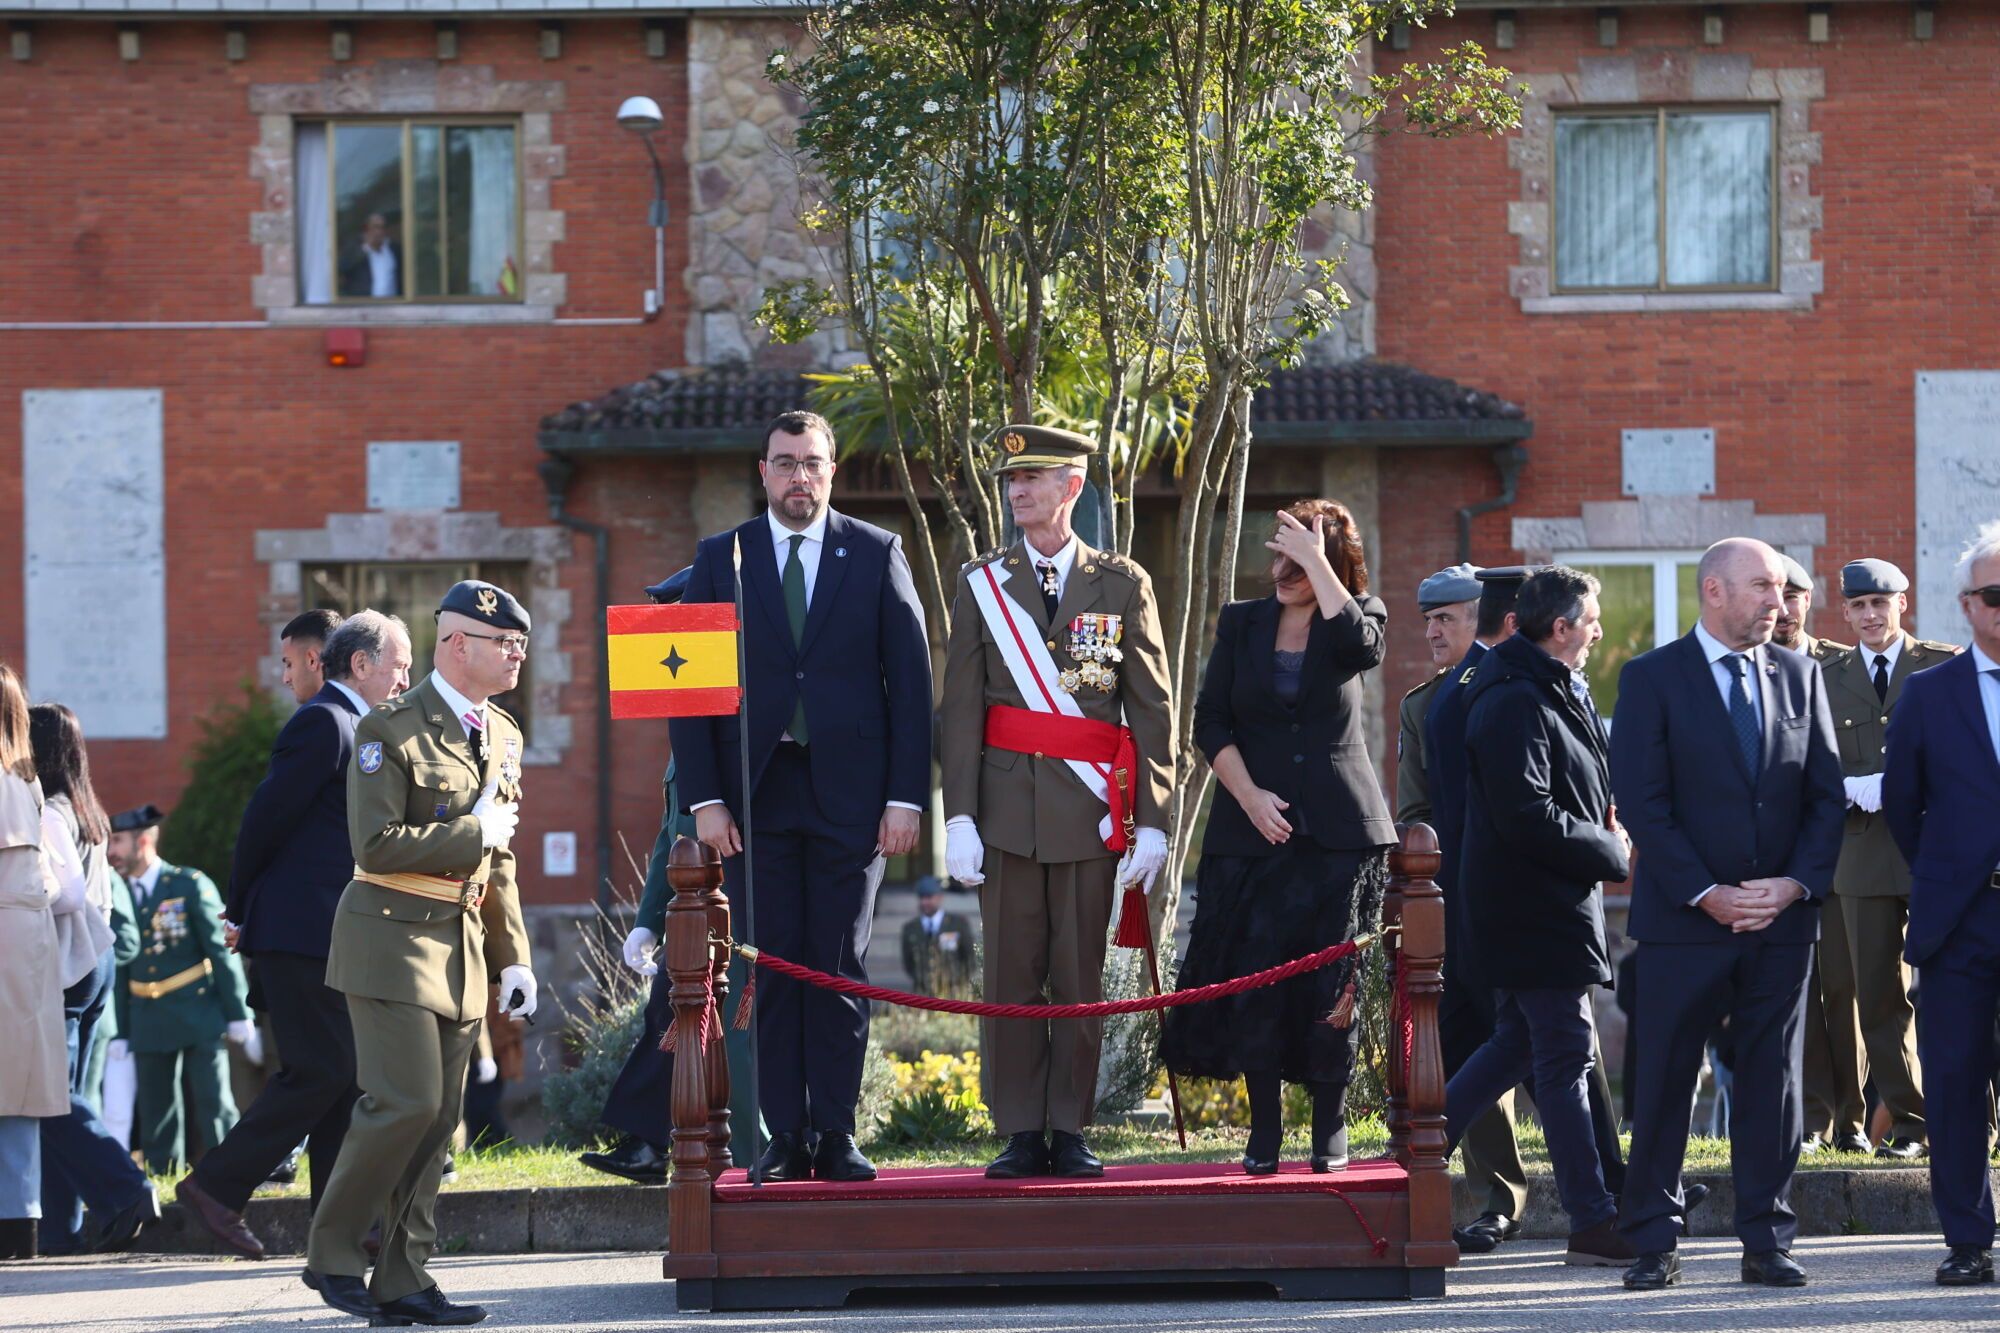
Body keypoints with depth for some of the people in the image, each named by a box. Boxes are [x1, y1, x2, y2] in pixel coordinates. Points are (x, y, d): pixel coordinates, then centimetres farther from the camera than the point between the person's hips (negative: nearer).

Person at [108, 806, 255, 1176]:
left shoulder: (190, 885, -6)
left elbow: (221, 951, -5)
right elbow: (120, 964, 9)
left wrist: (238, 1015, -8)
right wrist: (121, 1032, 8)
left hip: (199, 1015, -4)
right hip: (148, 1020, 4)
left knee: (214, 1105, -4)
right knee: (156, 1114, 6)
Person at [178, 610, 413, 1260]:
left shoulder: (349, 727, 21)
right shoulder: (323, 722, -11)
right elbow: (266, 817, -13)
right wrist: (243, 911, -5)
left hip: (332, 938, 10)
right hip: (301, 932, -10)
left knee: (347, 1074, 7)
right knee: (320, 1071, -11)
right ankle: (216, 1187, -4)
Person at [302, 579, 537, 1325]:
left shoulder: (501, 735, 14)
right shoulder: (392, 730, -11)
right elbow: (376, 844, -19)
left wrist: (514, 957, 14)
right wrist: (474, 832, -13)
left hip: (464, 942, 8)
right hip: (394, 936, -8)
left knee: (441, 1117, 5)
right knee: (407, 1102, -14)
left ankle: (402, 1282, 9)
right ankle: (332, 1256, 0)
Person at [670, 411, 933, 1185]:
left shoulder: (878, 555, 6)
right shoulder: (721, 560, 7)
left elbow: (910, 680, 3)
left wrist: (907, 796, -5)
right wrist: (704, 799, -6)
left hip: (848, 794, -1)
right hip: (755, 796, 1)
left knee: (841, 969, 1)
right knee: (771, 969, 0)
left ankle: (836, 1137, 4)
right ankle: (784, 1138, 3)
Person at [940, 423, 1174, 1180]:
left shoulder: (1123, 585, 6)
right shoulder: (981, 586, 8)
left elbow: (1152, 711, 4)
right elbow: (960, 709, 3)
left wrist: (1152, 822, -4)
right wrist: (958, 816, -6)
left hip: (1090, 809, -1)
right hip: (1007, 808, 1)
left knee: (1080, 977, 2)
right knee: (1012, 975, 1)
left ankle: (1070, 1132, 9)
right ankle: (1021, 1134, 6)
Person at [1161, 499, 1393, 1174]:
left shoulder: (1358, 615, 4)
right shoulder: (1242, 622, 9)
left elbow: (1362, 643, -21)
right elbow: (1210, 721, 6)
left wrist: (1316, 561, -19)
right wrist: (1248, 795, -7)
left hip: (1340, 831, -2)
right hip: (1254, 829, 2)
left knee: (1331, 982, -1)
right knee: (1254, 978, -4)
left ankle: (1330, 1129, 9)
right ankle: (1264, 1132, 3)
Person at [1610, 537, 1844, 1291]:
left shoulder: (1800, 677, 11)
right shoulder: (1652, 679, -1)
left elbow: (1827, 795, 9)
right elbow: (1640, 802, -7)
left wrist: (1797, 884, -6)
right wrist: (1706, 895, -13)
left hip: (1782, 919, 3)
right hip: (1683, 920, -3)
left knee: (1773, 1082, 4)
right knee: (1665, 1083, 0)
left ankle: (1767, 1242, 9)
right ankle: (1653, 1242, 6)